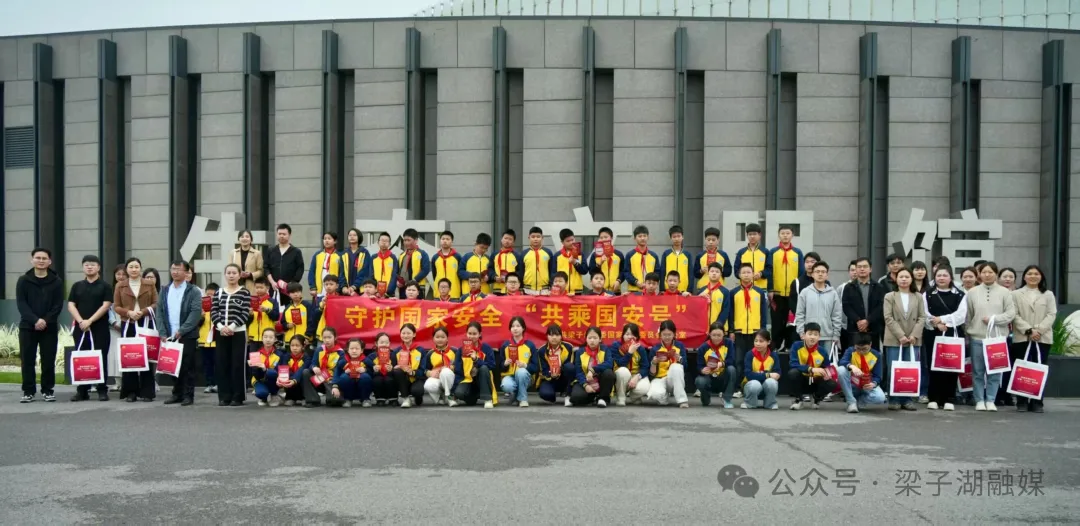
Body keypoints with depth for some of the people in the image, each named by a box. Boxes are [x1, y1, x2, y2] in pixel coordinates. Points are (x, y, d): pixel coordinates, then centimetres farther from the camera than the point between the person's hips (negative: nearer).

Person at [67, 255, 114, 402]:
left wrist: (90, 321, -15)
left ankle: (102, 390, 1)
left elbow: (106, 305, -7)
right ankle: (82, 390, 8)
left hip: (100, 328, -3)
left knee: (100, 358, -3)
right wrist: (81, 321, -11)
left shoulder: (105, 286, 3)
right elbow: (71, 305, 5)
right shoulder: (77, 286, 12)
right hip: (80, 328, 3)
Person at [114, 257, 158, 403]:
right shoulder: (120, 286, 8)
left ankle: (146, 392, 1)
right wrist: (129, 312, -13)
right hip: (128, 325, 1)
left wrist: (143, 311, -12)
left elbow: (156, 304, 4)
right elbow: (116, 307, 5)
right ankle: (130, 391, 5)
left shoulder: (149, 285, 8)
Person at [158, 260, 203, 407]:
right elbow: (160, 312, 10)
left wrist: (181, 331, -16)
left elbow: (196, 313, -12)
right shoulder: (165, 291, 12)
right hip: (170, 336, 4)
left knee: (188, 366, -1)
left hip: (188, 336, -4)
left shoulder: (193, 291, -3)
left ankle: (188, 395, 5)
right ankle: (177, 394, 17)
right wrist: (162, 333, -1)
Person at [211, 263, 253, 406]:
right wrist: (220, 326, -12)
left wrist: (232, 326, -17)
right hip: (221, 333, 3)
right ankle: (224, 396, 10)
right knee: (222, 364, 3)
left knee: (238, 364, -3)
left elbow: (245, 314, -9)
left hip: (238, 333, -3)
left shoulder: (244, 292, -1)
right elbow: (213, 312, 3)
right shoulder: (219, 293, 9)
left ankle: (237, 397, 3)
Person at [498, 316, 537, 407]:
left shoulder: (530, 345, 0)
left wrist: (525, 365, -22)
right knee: (506, 385, -37)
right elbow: (499, 366, 6)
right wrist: (505, 364, -17)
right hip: (509, 376, 0)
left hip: (524, 376, 0)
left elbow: (535, 366, -2)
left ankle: (523, 398, -16)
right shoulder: (505, 345, 4)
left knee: (521, 371, -38)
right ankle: (515, 395, 2)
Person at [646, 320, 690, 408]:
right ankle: (665, 396, 4)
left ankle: (682, 400, -23)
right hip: (659, 379, -1)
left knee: (676, 367, -34)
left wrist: (678, 357, -27)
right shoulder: (655, 349, -2)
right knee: (655, 394, -36)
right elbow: (652, 374, -4)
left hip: (674, 380, 1)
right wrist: (654, 362, -22)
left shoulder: (680, 346, 1)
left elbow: (685, 366, -11)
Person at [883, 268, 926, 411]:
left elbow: (922, 318, 4)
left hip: (913, 340, 2)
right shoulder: (889, 297, 3)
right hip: (894, 340, -2)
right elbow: (888, 318, -4)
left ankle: (907, 399, 9)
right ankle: (894, 399, 5)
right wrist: (900, 335, -13)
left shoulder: (918, 297, 10)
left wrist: (914, 335, -9)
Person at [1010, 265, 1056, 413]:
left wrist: (1039, 330, -12)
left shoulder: (1048, 295, 12)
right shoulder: (1016, 294, 8)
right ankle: (1022, 402, 3)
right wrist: (1028, 330, -13)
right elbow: (1015, 315, -1)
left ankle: (1037, 402, 5)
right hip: (1022, 338, -1)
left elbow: (1052, 315, 2)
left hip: (1043, 338, 1)